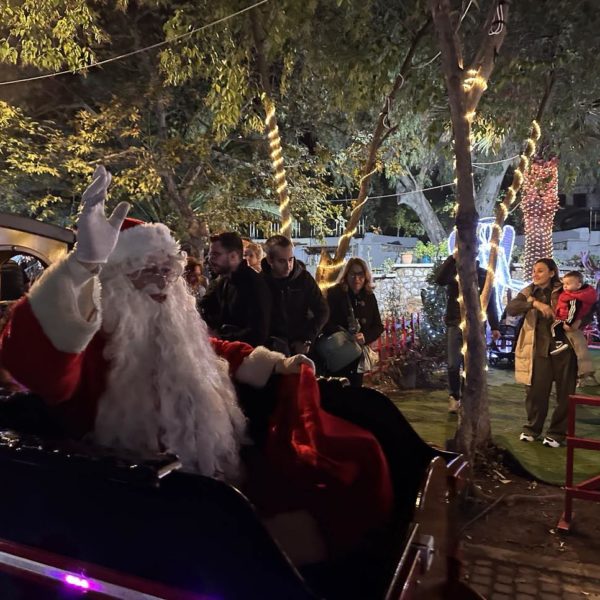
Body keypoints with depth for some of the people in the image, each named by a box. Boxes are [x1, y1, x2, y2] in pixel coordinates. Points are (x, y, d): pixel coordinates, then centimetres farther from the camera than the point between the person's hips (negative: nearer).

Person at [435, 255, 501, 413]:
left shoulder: (484, 274, 7)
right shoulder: (454, 271, 4)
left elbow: (491, 301, 9)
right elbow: (439, 280, -19)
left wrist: (494, 327, 6)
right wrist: (452, 257, -24)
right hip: (456, 325, -1)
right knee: (453, 365, -1)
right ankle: (454, 396, 18)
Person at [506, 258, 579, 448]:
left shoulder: (564, 291, -2)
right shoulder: (528, 292, 4)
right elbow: (510, 308, -13)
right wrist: (534, 303, -27)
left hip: (564, 347, -1)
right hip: (539, 349, 2)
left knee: (564, 393, 5)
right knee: (536, 391, 6)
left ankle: (557, 432, 20)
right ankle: (532, 428, 24)